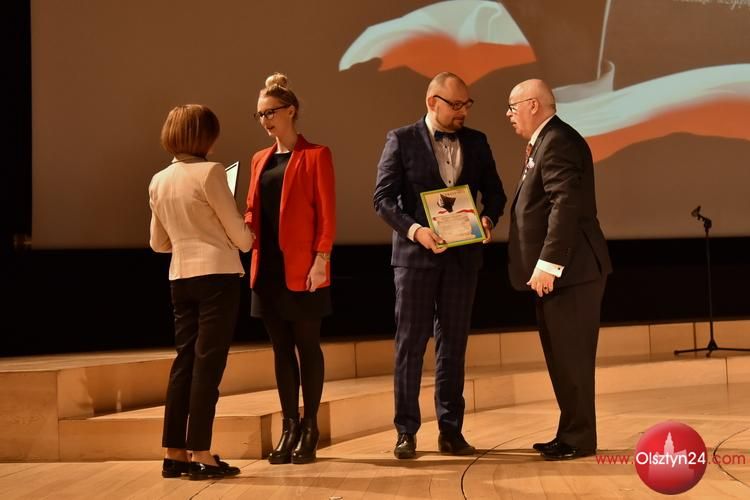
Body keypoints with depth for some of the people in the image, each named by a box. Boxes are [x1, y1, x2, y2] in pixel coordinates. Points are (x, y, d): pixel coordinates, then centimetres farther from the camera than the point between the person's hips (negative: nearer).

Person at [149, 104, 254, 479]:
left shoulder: (158, 182, 8)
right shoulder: (209, 172, -11)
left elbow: (158, 243, 14)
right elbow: (236, 229, -7)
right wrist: (247, 243, 15)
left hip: (180, 277, 6)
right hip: (217, 274, -6)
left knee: (185, 360, 11)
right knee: (208, 363, -3)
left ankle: (175, 454, 11)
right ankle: (200, 455, -3)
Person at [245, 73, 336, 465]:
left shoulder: (315, 155, -3)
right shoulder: (260, 159, 15)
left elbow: (326, 213, -8)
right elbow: (253, 212, 17)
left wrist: (321, 260, -16)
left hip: (302, 267, -6)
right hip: (268, 266, 6)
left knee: (307, 344, 1)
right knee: (281, 347, 8)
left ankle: (310, 430, 7)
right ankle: (289, 427, 14)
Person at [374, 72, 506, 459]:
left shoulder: (476, 142, 10)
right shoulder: (402, 140, -2)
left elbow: (494, 191, 13)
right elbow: (383, 198, -7)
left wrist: (488, 218, -9)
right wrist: (414, 230, -21)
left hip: (462, 255, 4)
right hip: (415, 254, -3)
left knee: (453, 344, 8)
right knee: (410, 344, 0)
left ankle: (450, 431, 13)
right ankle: (406, 431, 5)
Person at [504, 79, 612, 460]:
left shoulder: (557, 142, -15)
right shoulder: (547, 142, 19)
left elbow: (566, 205, -23)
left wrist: (547, 264, -25)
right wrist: (544, 265, 14)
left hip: (570, 270, -11)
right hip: (557, 271, 11)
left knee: (571, 356, -4)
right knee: (561, 356, 14)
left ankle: (579, 439, 3)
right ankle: (571, 434, 21)